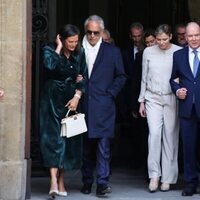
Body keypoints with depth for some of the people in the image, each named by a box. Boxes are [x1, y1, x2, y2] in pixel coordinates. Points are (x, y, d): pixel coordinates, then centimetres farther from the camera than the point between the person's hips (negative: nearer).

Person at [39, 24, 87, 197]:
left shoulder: (80, 54, 4)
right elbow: (50, 65, -27)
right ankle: (54, 181, -21)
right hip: (53, 99, -4)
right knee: (54, 137, -12)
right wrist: (58, 47, -16)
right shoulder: (50, 50, -5)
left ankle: (61, 180, 13)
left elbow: (84, 77, 4)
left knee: (69, 139, 4)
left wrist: (77, 96, -7)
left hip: (72, 99, 4)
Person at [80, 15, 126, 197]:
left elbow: (121, 77, 9)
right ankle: (87, 182, 15)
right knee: (86, 146, 6)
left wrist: (110, 94, -1)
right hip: (83, 105, 2)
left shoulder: (112, 51, 6)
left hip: (103, 105, -2)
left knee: (103, 145, -9)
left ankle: (102, 183, -12)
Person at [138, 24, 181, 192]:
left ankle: (167, 178, 9)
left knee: (170, 136, 0)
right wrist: (142, 101, 11)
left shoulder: (179, 52, -3)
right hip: (153, 98, 1)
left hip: (172, 99, -1)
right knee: (154, 133, -14)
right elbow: (144, 78, 12)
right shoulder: (148, 52, 5)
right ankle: (154, 174, -5)